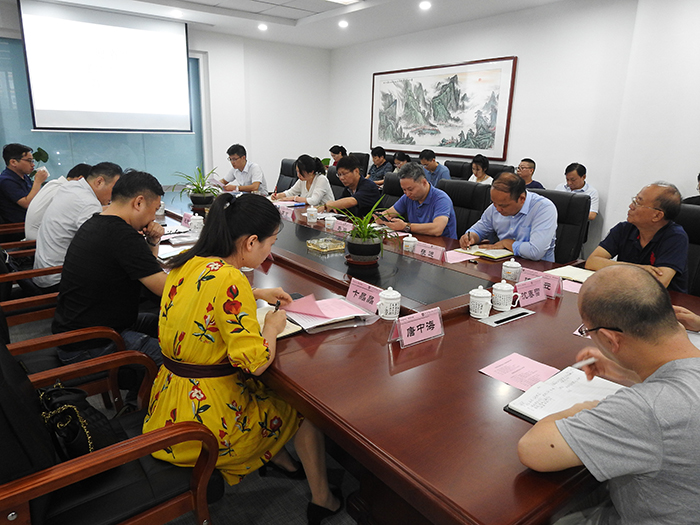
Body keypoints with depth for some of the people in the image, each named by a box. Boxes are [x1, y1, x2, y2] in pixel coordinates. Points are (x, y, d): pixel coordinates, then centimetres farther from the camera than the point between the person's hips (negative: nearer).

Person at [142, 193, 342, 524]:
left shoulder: (188, 263, -1)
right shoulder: (230, 280, -28)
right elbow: (256, 362, -27)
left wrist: (257, 295, 14)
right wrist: (272, 326, -8)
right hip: (207, 417, -8)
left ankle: (277, 456, 39)